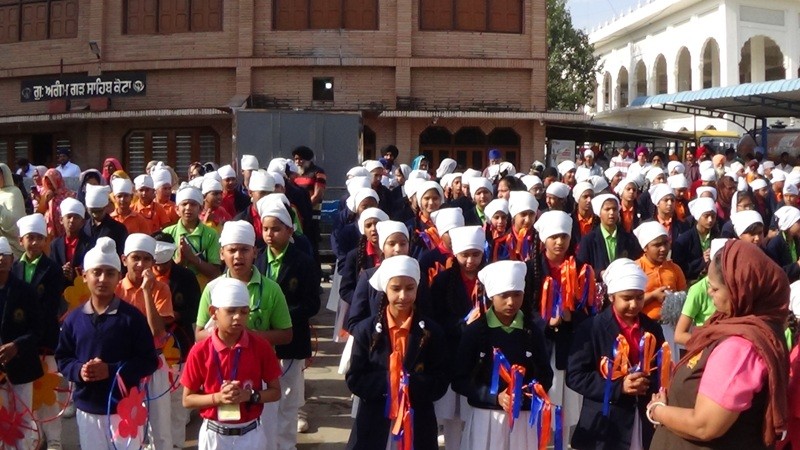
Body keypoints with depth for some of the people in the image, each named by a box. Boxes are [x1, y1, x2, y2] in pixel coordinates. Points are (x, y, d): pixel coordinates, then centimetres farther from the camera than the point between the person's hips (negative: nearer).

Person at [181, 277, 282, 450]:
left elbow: (275, 392, -1)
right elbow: (187, 400, -2)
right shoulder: (200, 352, -9)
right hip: (214, 435, 0)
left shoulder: (261, 347, -8)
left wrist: (250, 395, -19)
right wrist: (218, 397, -18)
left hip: (250, 434, 0)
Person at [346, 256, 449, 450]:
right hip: (375, 424, 0)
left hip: (418, 425, 1)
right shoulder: (366, 330, -1)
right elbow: (354, 380, -3)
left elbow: (440, 383, -1)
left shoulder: (431, 331, 1)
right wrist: (386, 381, -18)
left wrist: (411, 384, -20)